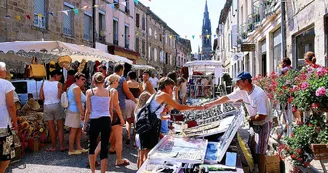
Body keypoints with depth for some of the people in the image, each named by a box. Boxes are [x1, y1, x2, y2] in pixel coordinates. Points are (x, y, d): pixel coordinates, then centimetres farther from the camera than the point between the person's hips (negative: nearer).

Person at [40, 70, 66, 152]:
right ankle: (61, 146, 7)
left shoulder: (44, 83, 3)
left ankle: (53, 147, 16)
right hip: (57, 105, -3)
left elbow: (41, 97, 1)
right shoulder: (59, 84, -8)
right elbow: (60, 96, -14)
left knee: (51, 128, 10)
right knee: (60, 127, 7)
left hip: (47, 106, 3)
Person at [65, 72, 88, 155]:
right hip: (75, 112, -10)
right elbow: (78, 102, -20)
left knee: (79, 130, 14)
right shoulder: (77, 88, -14)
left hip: (74, 111, 10)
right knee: (73, 131, -4)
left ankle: (78, 147, 21)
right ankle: (71, 150, 2)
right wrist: (82, 113, -20)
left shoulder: (72, 86, 18)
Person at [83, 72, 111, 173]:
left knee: (92, 146, 18)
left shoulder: (90, 92, -1)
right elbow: (111, 110, 7)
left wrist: (85, 124, 6)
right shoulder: (109, 92, 5)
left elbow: (88, 111, -2)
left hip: (94, 121, -1)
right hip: (106, 120, 1)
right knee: (104, 148, 5)